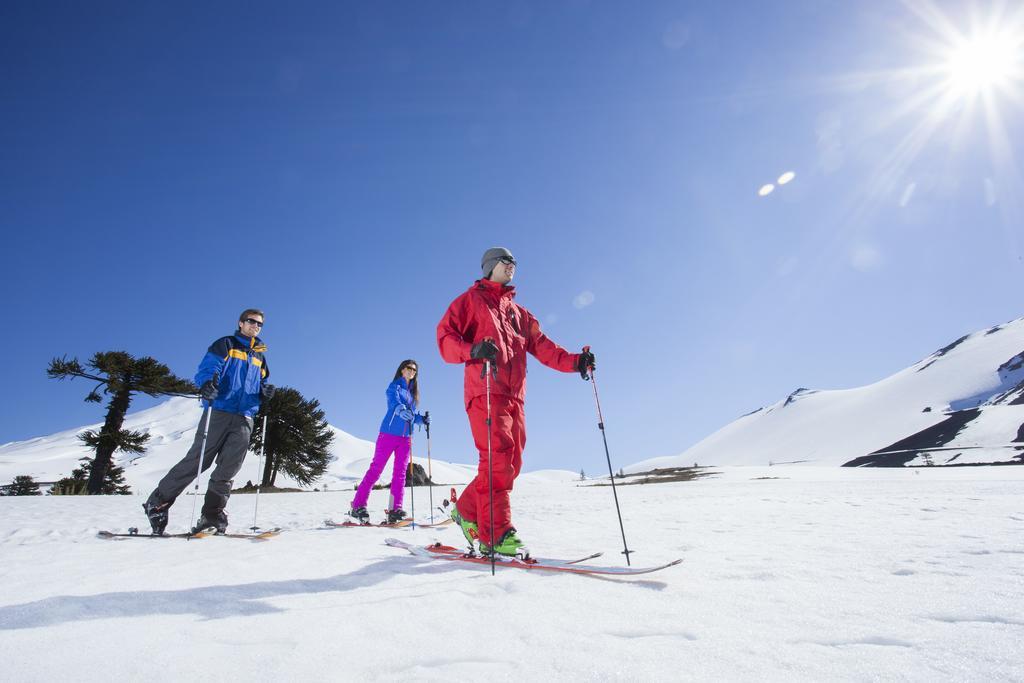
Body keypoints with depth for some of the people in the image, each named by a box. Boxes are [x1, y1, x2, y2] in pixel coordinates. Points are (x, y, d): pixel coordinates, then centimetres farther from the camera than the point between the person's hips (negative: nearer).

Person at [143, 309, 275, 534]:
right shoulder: (225, 345, 6)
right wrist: (207, 383, -28)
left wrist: (265, 393, 2)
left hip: (244, 418, 4)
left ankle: (212, 514, -1)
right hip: (219, 411, -4)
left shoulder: (260, 357, 23)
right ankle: (157, 502, 9)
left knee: (229, 468, -4)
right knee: (197, 460, -6)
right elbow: (207, 368, -6)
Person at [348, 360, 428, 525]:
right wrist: (401, 410, -43)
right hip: (389, 433, -6)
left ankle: (395, 510, 1)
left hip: (406, 437, 6)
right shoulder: (395, 386, -1)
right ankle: (358, 506, -2)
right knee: (376, 468, -6)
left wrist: (421, 419, 0)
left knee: (400, 473, 1)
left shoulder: (413, 392, 18)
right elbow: (394, 401, -22)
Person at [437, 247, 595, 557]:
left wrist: (575, 362, 2)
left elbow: (542, 347, 19)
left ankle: (467, 511, 19)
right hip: (484, 391, -6)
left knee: (511, 463, 4)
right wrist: (473, 349, -21)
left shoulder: (519, 313, 29)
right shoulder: (471, 300, 12)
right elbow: (445, 337, 0)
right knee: (498, 457, -18)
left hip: (515, 396, 7)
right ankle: (496, 535, -15)